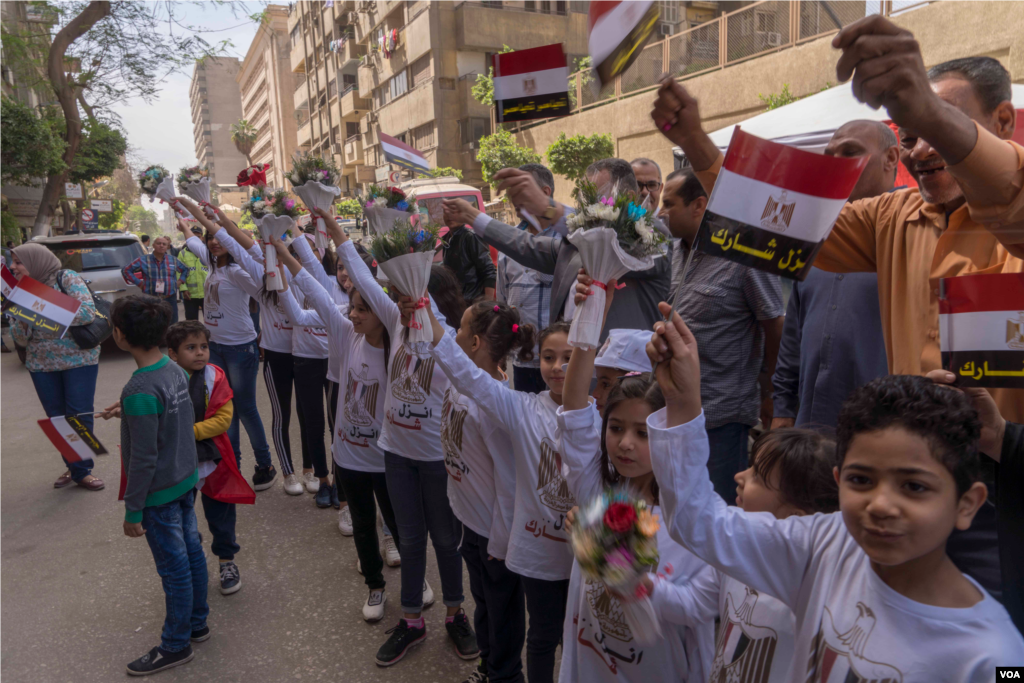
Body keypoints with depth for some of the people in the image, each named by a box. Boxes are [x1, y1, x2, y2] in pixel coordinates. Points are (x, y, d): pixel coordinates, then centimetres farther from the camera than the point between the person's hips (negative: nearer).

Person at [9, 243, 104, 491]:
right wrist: (21, 321, -13)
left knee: (80, 416, -2)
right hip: (41, 364, 5)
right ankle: (72, 467, 22)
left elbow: (88, 312, -20)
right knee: (57, 418, 8)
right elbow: (20, 339, 8)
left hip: (79, 360, -5)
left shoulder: (67, 279, -7)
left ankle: (81, 470, 10)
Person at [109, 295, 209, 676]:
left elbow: (143, 459, -22)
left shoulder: (139, 392, -27)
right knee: (192, 551, 19)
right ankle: (197, 623, 37)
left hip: (159, 492, -8)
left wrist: (133, 510, -12)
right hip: (186, 480, 8)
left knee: (175, 568, 7)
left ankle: (176, 646, 25)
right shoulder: (176, 371, -3)